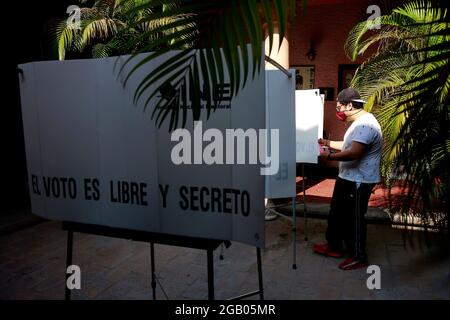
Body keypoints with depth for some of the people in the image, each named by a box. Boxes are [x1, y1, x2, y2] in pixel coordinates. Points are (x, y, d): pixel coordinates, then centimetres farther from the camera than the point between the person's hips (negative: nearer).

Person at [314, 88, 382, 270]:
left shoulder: (365, 125, -23)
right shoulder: (359, 122, 12)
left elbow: (354, 153, -31)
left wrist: (330, 156, -20)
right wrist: (328, 143, 16)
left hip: (358, 182, -11)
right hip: (348, 178, 11)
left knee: (354, 219, 3)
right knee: (337, 213, 19)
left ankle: (358, 257, 19)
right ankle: (334, 246, 35)